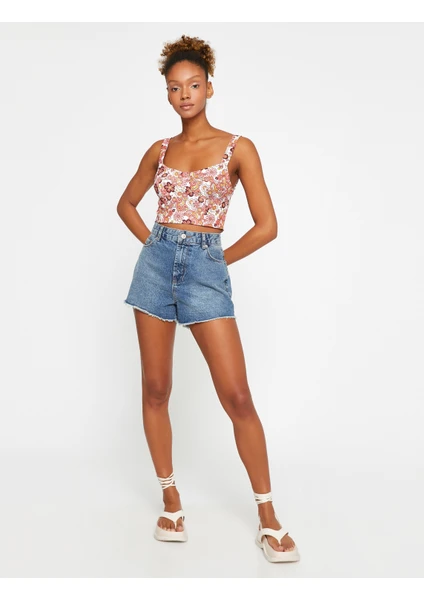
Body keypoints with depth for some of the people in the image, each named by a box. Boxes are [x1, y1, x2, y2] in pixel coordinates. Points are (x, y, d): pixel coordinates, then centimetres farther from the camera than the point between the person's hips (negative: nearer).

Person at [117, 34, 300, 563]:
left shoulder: (238, 148, 0)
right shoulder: (160, 150, 11)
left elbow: (267, 226, -4)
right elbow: (127, 204, 24)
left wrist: (217, 259, 3)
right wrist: (155, 244, 11)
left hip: (206, 269, -3)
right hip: (156, 263, 4)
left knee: (237, 397, -7)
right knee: (155, 390, 6)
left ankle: (268, 517, 7)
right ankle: (171, 502, 22)